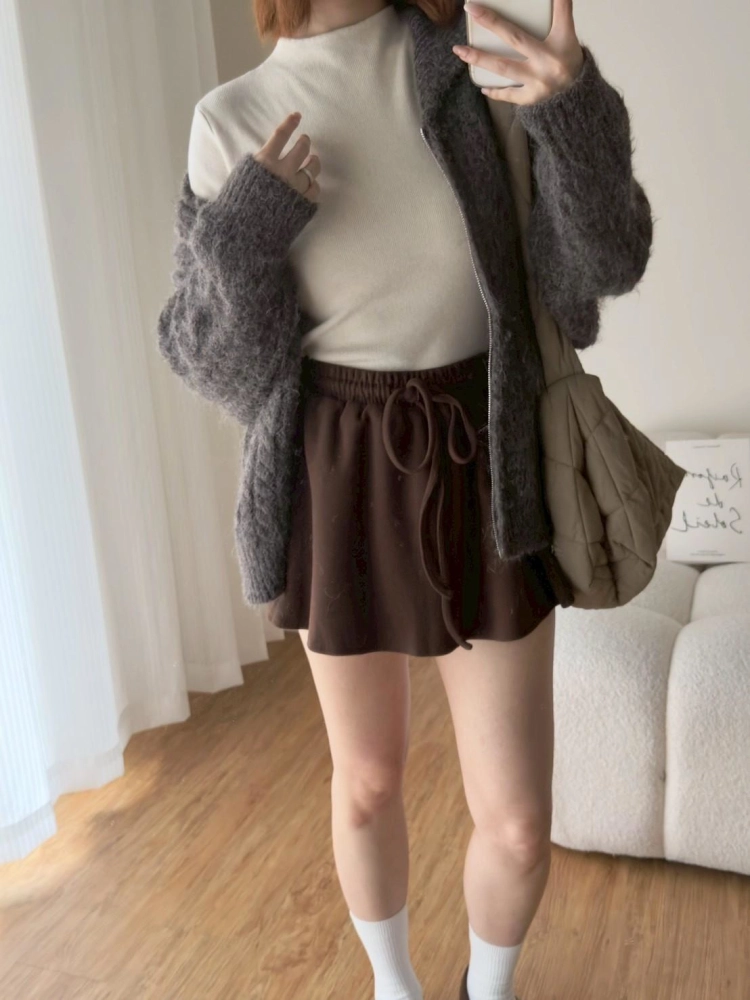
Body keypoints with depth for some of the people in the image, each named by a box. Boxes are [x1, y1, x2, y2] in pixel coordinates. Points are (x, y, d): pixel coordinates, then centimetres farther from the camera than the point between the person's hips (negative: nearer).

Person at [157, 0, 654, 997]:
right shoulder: (234, 122, -4)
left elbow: (601, 263, -9)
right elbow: (220, 362, -3)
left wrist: (576, 117, -28)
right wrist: (240, 236, -22)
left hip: (485, 473, 1)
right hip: (343, 485, 0)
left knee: (519, 822, 4)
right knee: (368, 781, 17)